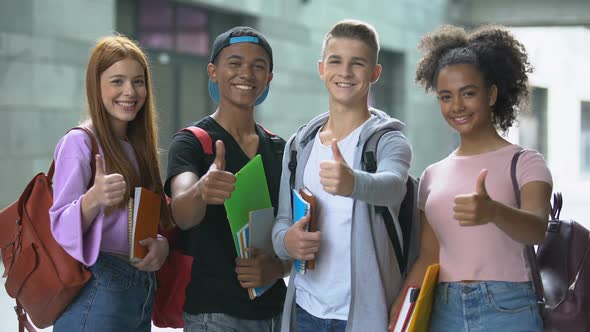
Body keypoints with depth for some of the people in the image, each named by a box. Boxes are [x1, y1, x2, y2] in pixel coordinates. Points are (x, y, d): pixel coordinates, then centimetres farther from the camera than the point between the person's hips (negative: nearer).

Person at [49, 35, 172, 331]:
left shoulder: (139, 146, 13)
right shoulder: (79, 142, -8)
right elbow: (61, 229, -14)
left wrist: (162, 244, -4)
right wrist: (93, 199, -33)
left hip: (142, 292, 7)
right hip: (97, 292, -7)